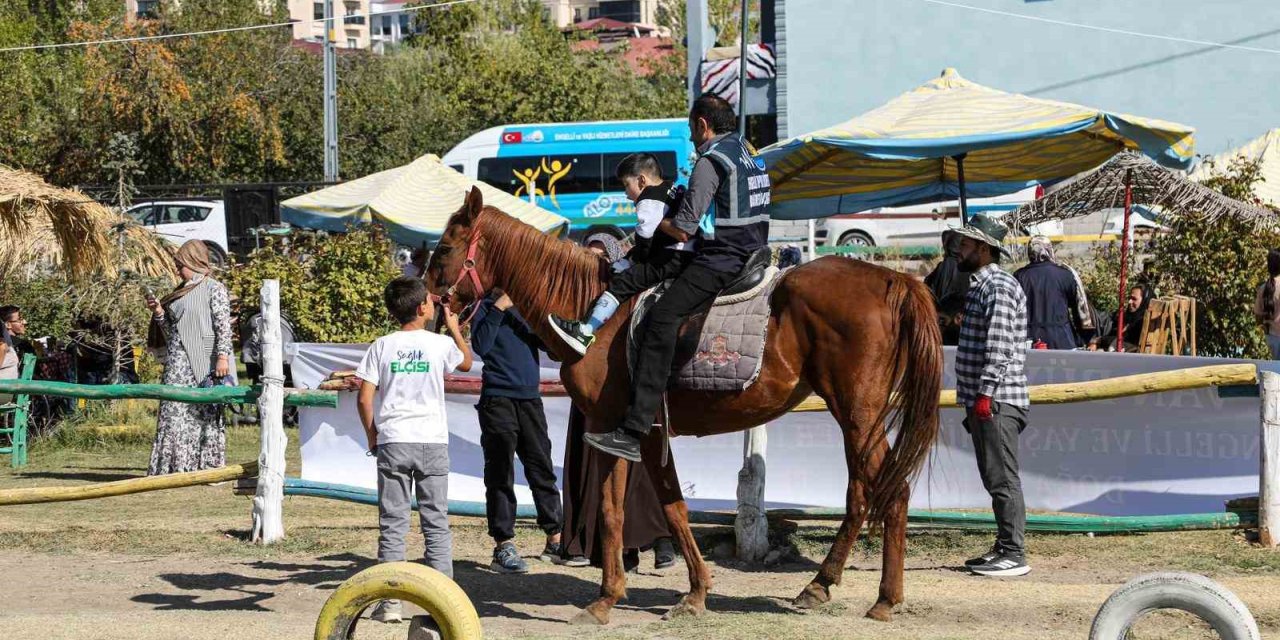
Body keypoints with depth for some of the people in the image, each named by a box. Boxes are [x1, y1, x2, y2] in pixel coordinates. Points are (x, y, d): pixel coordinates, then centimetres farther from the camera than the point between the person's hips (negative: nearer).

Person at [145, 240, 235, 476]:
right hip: (178, 363, 6)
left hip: (202, 362, -6)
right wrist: (159, 312, 7)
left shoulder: (214, 289, 0)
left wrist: (223, 356, -17)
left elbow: (223, 326, -8)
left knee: (206, 412, -3)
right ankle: (175, 467, 3)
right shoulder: (180, 292, 20)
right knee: (174, 412, 1)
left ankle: (211, 467, -1)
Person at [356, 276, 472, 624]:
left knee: (392, 524, 4)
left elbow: (364, 399, -4)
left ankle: (390, 601, 1)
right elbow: (466, 363, 21)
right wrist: (454, 328, 32)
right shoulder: (441, 344, -2)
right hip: (433, 442, 0)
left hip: (392, 442, 0)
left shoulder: (381, 347, -1)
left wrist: (372, 435, 9)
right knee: (436, 523, 7)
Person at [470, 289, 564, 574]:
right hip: (497, 398, -5)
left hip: (530, 398, 5)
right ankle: (503, 546, -1)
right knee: (500, 473, -3)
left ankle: (556, 540, 15)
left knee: (542, 470, 8)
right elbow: (480, 346, -14)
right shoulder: (486, 308, 0)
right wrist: (497, 310, -17)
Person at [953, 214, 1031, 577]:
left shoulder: (998, 287, -13)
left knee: (1002, 479, -9)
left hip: (995, 401, -10)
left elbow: (999, 347, -21)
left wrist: (985, 394, -24)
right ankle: (1004, 548, 18)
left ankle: (1014, 555, -8)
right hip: (984, 400, 10)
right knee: (995, 479, 13)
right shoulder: (981, 285, 19)